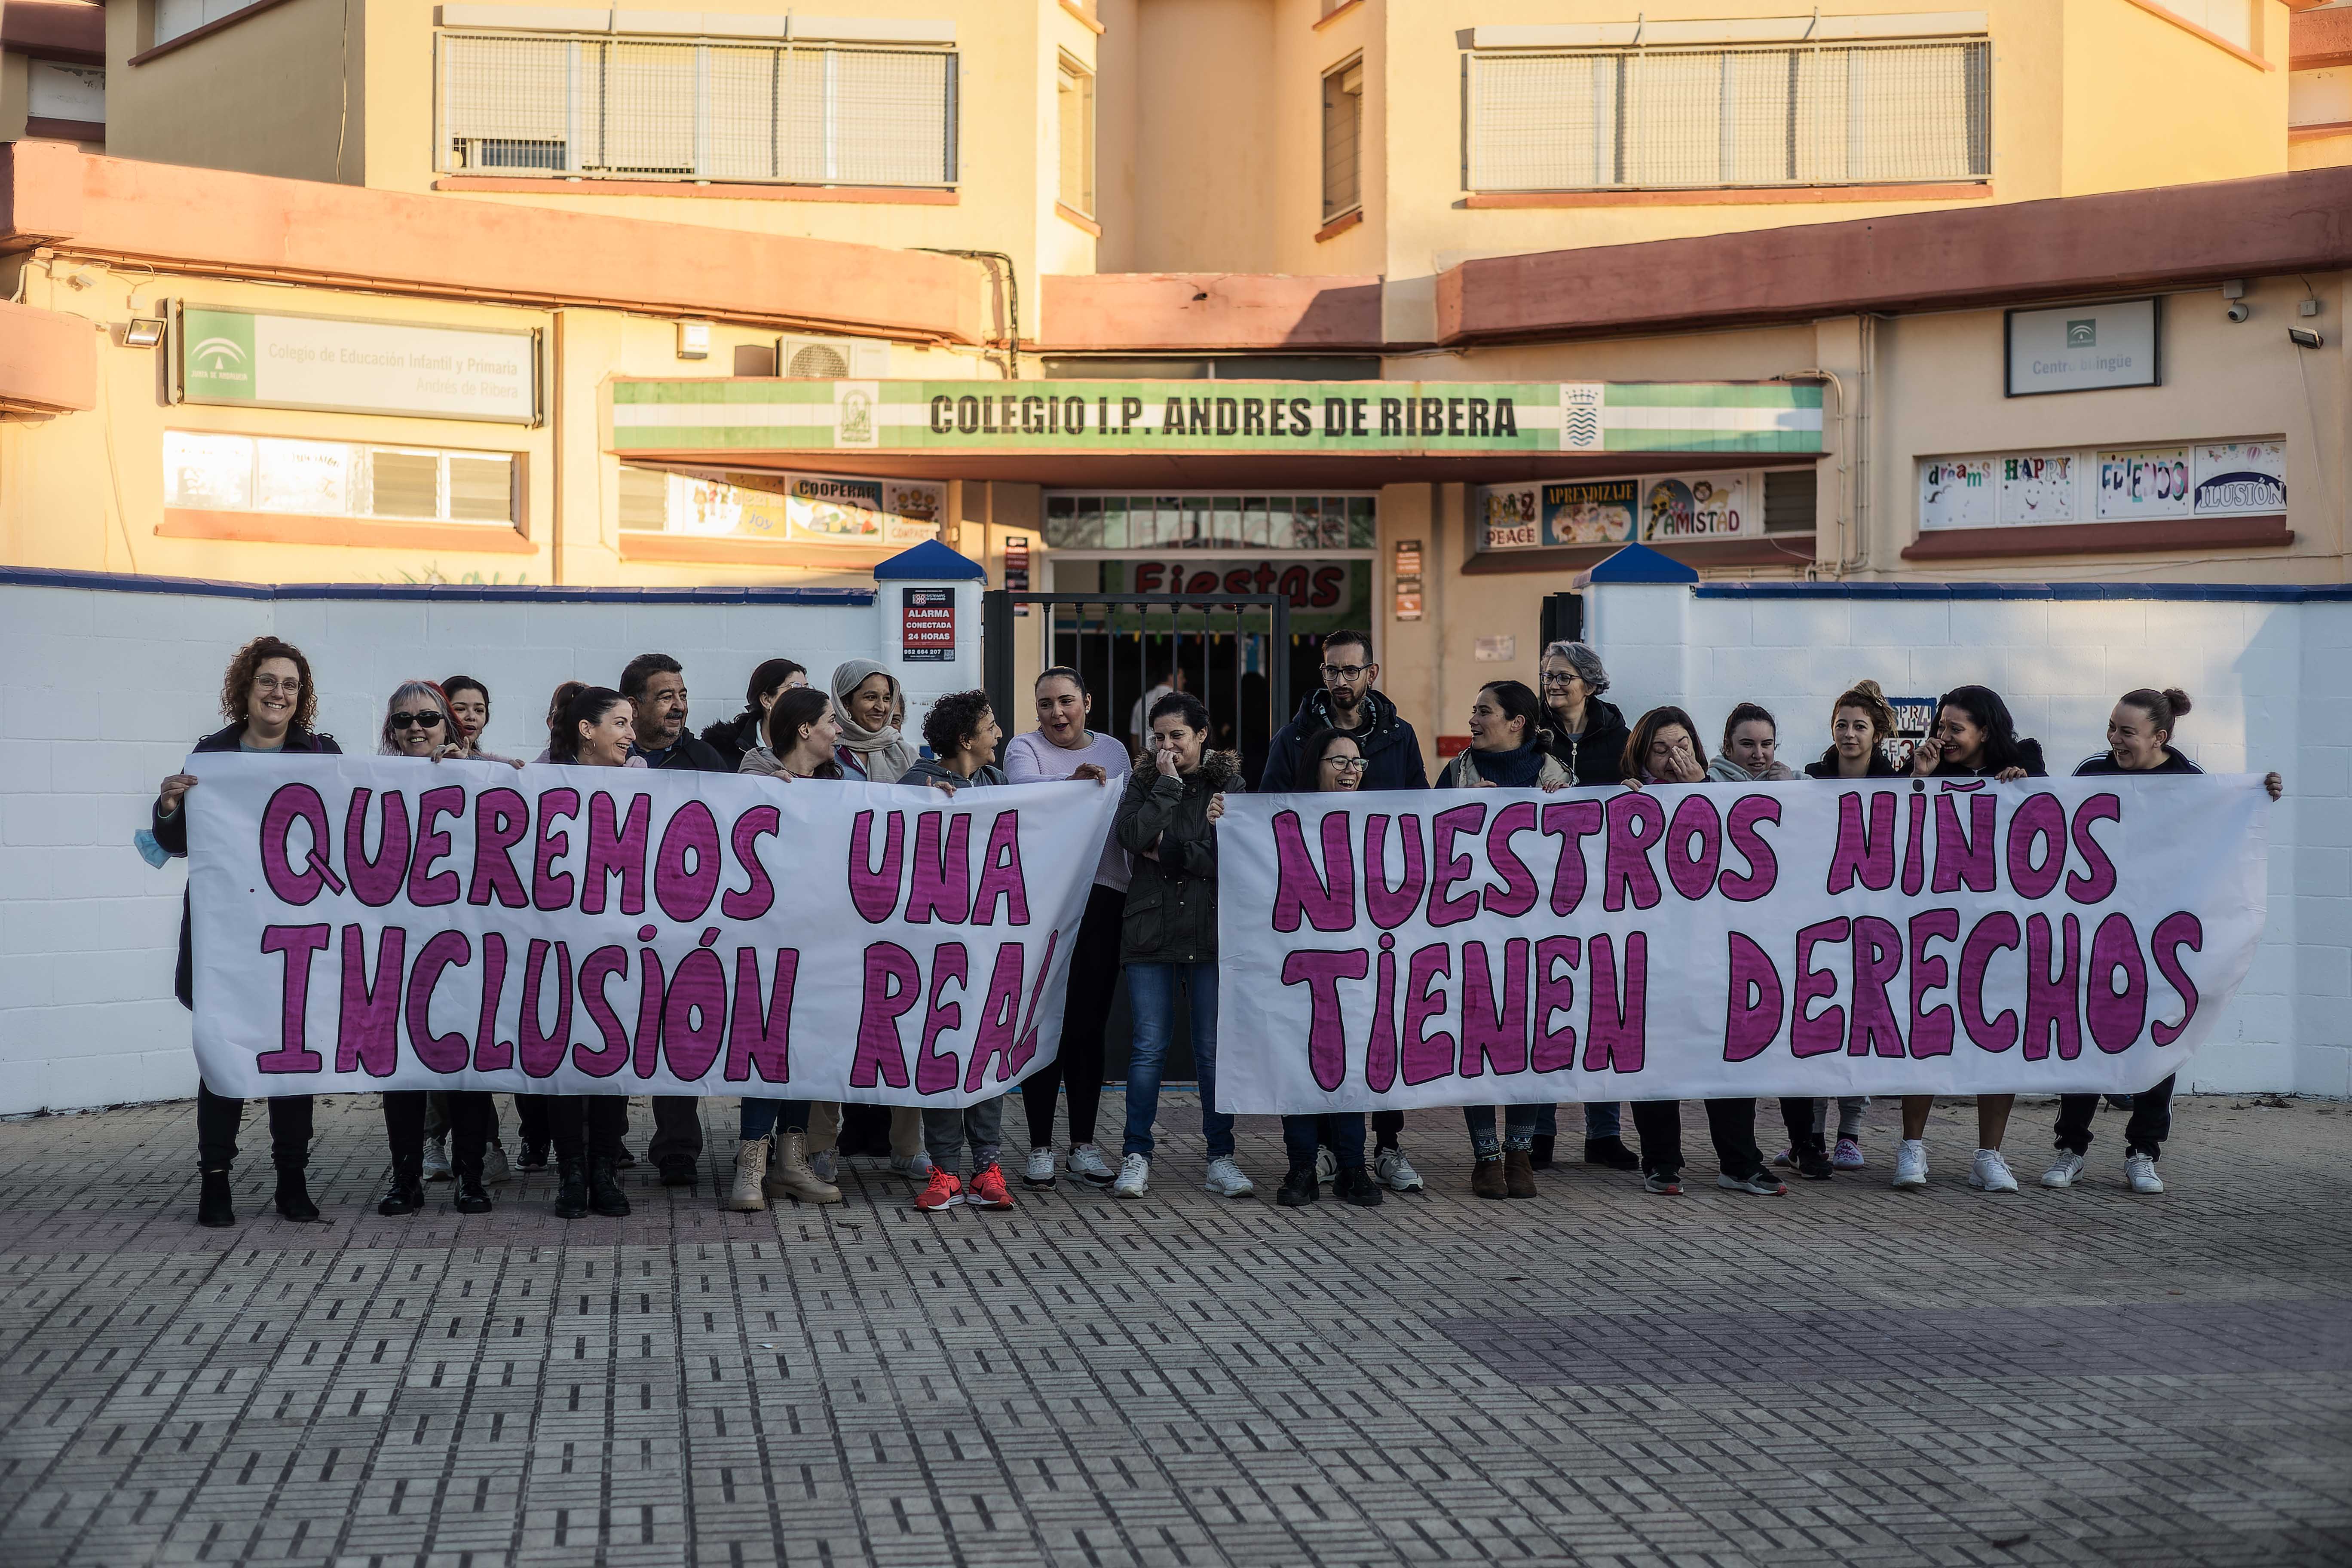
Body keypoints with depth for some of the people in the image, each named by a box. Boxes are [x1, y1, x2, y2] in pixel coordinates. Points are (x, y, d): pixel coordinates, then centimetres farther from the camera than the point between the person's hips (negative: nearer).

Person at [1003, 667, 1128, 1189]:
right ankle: (1040, 1148, 4)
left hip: (1104, 897, 3)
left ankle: (1084, 1145, 13)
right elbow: (1024, 787, -21)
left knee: (1090, 1023, 6)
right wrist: (1072, 780, -37)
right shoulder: (1025, 748, 2)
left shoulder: (1113, 750, 16)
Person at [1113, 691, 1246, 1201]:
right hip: (1150, 930, 0)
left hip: (1212, 932, 0)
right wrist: (1168, 784, -9)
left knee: (1215, 1048, 2)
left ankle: (1221, 1157, 10)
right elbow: (1133, 837, -11)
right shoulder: (1143, 784, 9)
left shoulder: (1228, 785, 6)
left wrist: (1168, 850, -7)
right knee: (1149, 1046, -1)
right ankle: (1136, 1156, 6)